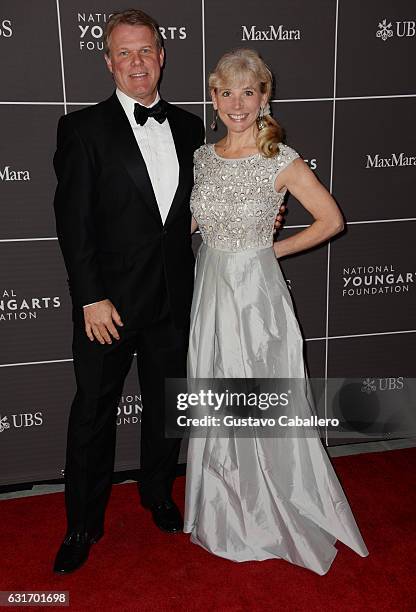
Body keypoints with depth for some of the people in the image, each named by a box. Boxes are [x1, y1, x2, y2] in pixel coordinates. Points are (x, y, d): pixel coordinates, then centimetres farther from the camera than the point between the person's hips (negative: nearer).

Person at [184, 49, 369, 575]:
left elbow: (331, 219, -4)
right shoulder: (203, 156, 4)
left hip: (257, 290, -5)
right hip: (211, 288, 5)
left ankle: (277, 515, 33)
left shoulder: (281, 160, -11)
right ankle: (224, 512, 39)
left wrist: (274, 249, -4)